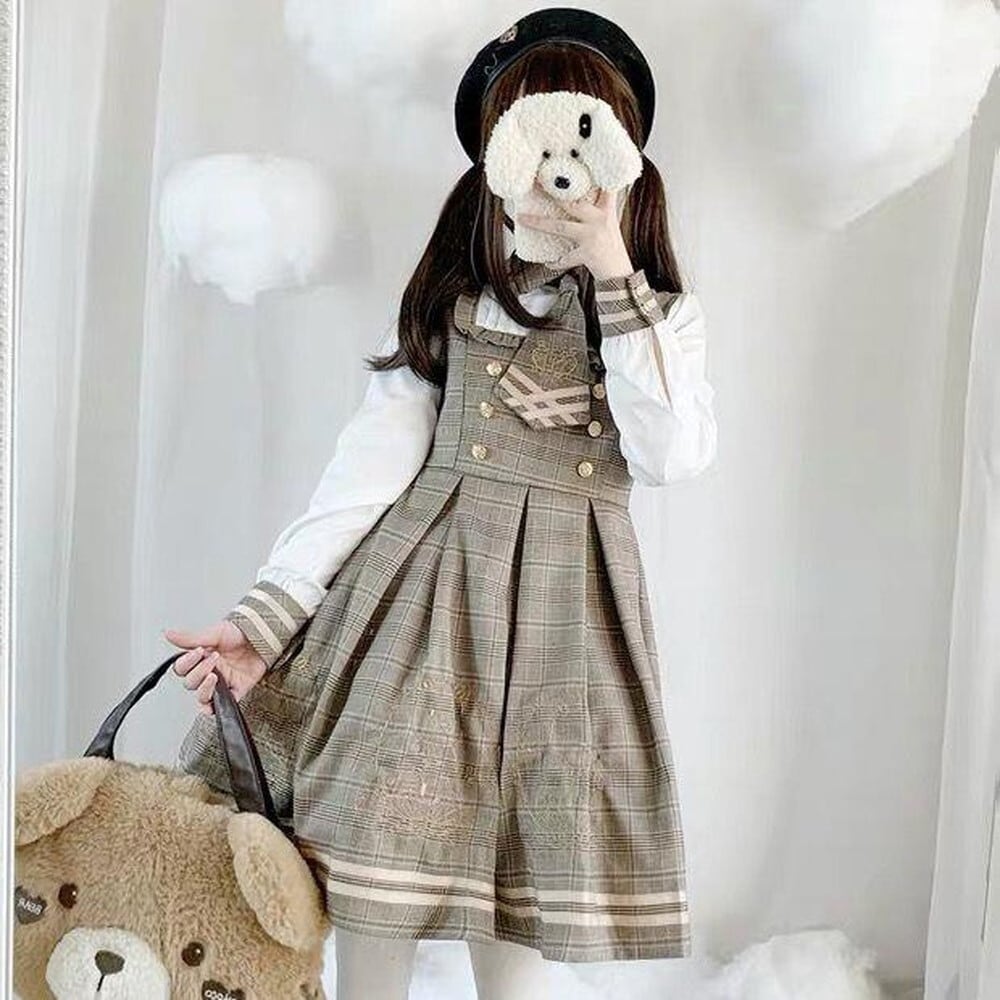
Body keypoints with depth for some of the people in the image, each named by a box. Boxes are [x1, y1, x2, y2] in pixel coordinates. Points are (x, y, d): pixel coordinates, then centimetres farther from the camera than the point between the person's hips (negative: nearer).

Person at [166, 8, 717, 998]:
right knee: (377, 895, -2)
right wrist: (263, 615, -11)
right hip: (424, 591, 0)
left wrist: (612, 272, -10)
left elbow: (670, 454, -10)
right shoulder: (448, 292, 6)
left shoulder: (662, 314, 8)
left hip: (565, 613, 1)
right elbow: (374, 458, -1)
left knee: (523, 895, 5)